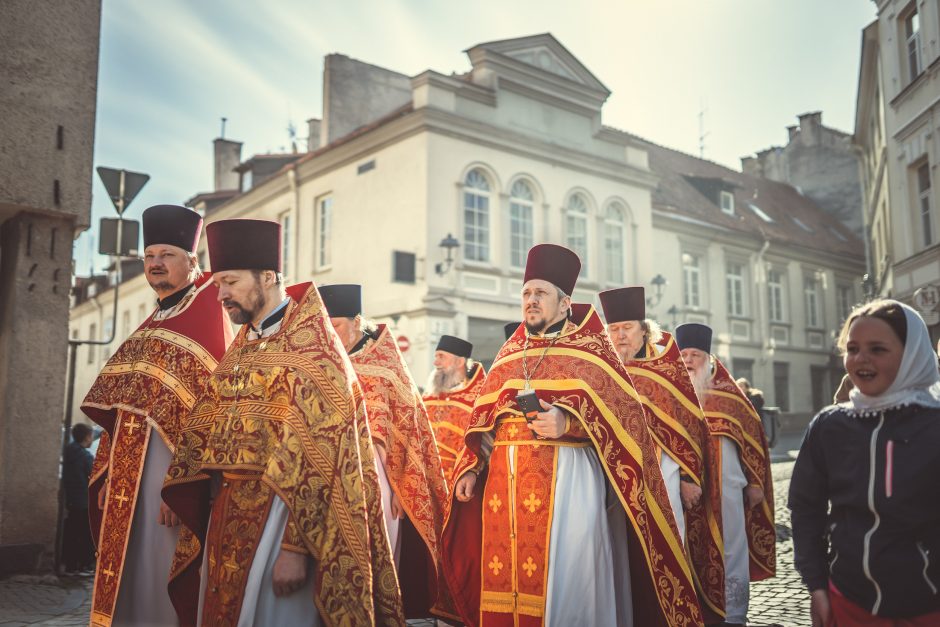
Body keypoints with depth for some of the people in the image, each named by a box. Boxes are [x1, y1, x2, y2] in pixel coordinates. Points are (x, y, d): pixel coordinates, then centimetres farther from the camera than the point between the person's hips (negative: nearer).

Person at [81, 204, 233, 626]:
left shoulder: (208, 314, -8)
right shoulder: (151, 326, 20)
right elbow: (121, 411, 20)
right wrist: (110, 474, 13)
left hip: (171, 468, -8)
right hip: (130, 474, 9)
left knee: (164, 586, -3)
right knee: (129, 585, 13)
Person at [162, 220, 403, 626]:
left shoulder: (311, 350, -12)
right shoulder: (240, 350, 13)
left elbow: (320, 460, -18)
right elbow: (203, 435, 17)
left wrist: (295, 548, -22)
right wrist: (175, 495, 6)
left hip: (277, 518, -8)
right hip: (223, 522, 8)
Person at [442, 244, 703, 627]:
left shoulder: (589, 350, 3)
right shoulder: (507, 356, 18)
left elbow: (623, 414, -8)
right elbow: (482, 422, 18)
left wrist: (568, 421, -23)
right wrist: (471, 469, 6)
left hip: (564, 477, -5)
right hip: (505, 480, 5)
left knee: (564, 581, -7)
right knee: (505, 577, 6)